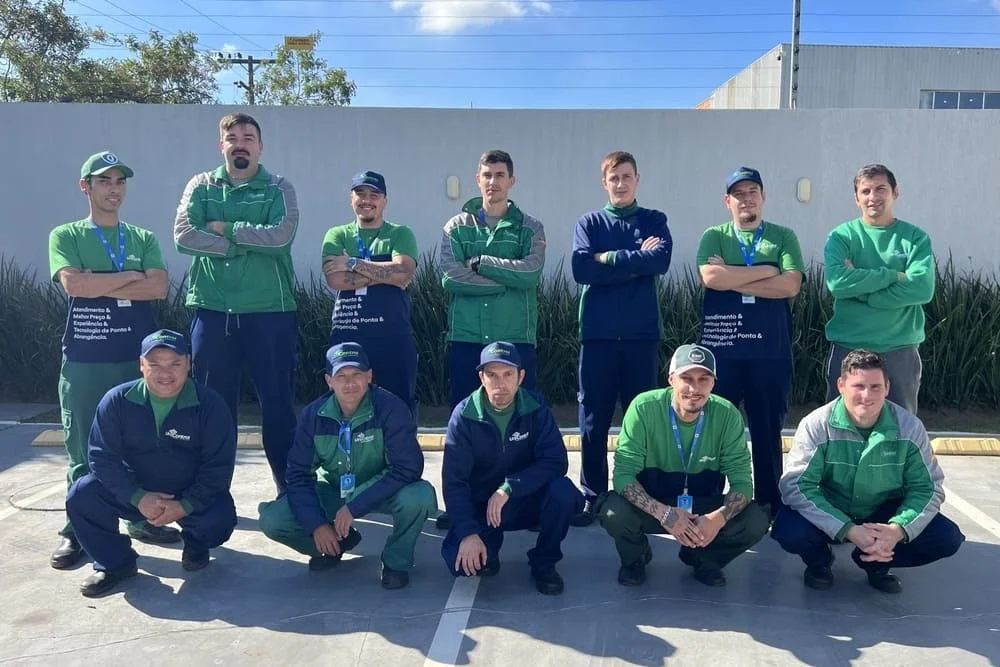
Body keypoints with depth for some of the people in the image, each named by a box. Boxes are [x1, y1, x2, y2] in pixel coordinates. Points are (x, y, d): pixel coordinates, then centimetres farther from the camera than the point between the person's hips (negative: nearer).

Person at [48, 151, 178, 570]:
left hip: (139, 355, 2)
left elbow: (159, 288, -5)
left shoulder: (144, 239, 12)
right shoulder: (65, 236, 5)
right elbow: (73, 284, -13)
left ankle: (143, 518, 21)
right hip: (84, 359, -2)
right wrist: (132, 275, -8)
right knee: (83, 449, 3)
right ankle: (76, 531, 13)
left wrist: (99, 285, -11)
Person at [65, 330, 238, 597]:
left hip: (191, 496, -2)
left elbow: (219, 466, -15)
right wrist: (138, 497, -23)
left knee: (220, 520, -30)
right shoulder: (117, 401, -11)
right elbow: (103, 457, -11)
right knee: (82, 495, -22)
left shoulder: (210, 404, -16)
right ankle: (115, 563, 4)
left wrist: (184, 506, -24)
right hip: (135, 493, 2)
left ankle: (195, 544, 11)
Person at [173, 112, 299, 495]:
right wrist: (249, 244, -11)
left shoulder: (279, 189, 5)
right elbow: (184, 235, -7)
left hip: (270, 312, -1)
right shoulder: (201, 186, 9)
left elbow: (280, 236, -13)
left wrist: (225, 228, -8)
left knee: (278, 403, 4)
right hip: (212, 311, 2)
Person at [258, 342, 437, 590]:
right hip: (331, 492, 3)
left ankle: (396, 560, -3)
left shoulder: (390, 408, -23)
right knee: (271, 520, -17)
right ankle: (336, 544, 14)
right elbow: (299, 474, -7)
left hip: (379, 491, -3)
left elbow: (408, 467, -27)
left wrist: (355, 507, -30)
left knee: (420, 496, -35)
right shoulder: (314, 414, -13)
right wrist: (316, 524, -19)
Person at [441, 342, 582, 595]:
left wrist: (508, 488, -31)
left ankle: (544, 562, -3)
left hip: (527, 499, 1)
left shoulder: (535, 407, -12)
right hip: (480, 504, -1)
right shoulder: (464, 415, -15)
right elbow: (454, 481, -16)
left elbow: (556, 461, -20)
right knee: (460, 559, -27)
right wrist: (468, 533, -28)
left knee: (562, 491, -31)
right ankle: (490, 542, 11)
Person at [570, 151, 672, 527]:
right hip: (598, 332, 0)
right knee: (593, 419, 3)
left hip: (642, 333, 0)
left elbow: (661, 260, -12)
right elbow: (581, 269, -9)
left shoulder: (654, 221, 9)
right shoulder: (589, 223, 9)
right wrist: (635, 261, -10)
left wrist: (609, 259, -10)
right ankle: (593, 497, 14)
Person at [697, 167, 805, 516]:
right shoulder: (713, 236, 7)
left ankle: (770, 504, 19)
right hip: (721, 347, 0)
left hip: (770, 349, 0)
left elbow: (790, 285, -8)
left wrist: (732, 281, -10)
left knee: (768, 429, 8)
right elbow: (710, 277, -12)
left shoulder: (783, 237, 8)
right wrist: (765, 270, -9)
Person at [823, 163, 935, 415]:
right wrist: (894, 276, -14)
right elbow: (837, 282, -18)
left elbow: (922, 288, -14)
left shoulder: (915, 237, 2)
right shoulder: (841, 236, 0)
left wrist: (859, 289, -15)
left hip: (901, 349, 1)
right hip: (848, 347, -1)